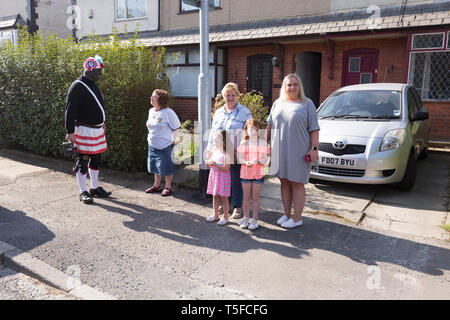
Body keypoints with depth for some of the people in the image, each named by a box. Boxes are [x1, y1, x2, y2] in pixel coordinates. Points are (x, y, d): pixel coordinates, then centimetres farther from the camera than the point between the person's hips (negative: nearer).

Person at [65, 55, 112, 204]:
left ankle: (95, 188, 27)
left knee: (96, 160, 15)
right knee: (82, 161, 1)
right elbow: (70, 111, -17)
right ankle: (83, 192, 10)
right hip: (84, 129, -9)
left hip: (97, 129, 9)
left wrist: (102, 123, 28)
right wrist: (70, 131, -20)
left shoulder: (94, 84, 13)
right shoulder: (77, 86, -14)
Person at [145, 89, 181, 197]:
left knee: (166, 167, 3)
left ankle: (168, 187, 17)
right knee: (155, 166, 16)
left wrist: (172, 139, -7)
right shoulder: (151, 111, 7)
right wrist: (150, 136, 15)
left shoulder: (168, 112, -14)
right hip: (152, 145, 7)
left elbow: (177, 127, -8)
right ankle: (156, 186, 31)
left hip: (165, 145, -7)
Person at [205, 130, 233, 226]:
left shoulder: (227, 154, -16)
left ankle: (225, 217, 14)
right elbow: (208, 161, 16)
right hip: (214, 175, 7)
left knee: (223, 197, 2)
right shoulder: (214, 150, 6)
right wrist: (209, 162, -7)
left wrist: (215, 164, -27)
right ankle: (215, 214, 29)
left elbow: (226, 168, -21)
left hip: (223, 176, -7)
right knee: (215, 195, 15)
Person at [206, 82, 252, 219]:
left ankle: (237, 207, 13)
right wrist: (209, 150, 14)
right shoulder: (218, 112, 15)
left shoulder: (245, 112, 1)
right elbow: (212, 133, 19)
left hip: (237, 155, -4)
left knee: (236, 181, 2)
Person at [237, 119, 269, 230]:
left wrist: (257, 161, -25)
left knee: (255, 197, 4)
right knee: (246, 197, 10)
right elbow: (240, 158, -3)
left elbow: (265, 159, -5)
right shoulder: (243, 143, 3)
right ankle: (246, 218, 23)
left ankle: (255, 220, 12)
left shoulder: (263, 143, 0)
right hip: (245, 172, 1)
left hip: (258, 173, -1)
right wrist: (246, 162, -24)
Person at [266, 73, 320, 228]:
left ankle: (297, 218, 9)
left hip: (298, 151, -5)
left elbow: (314, 128, -4)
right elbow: (269, 124, 19)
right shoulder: (278, 103, 14)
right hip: (280, 151, 5)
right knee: (284, 183, 11)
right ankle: (286, 214, 23)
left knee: (297, 184, 0)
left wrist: (314, 148, -12)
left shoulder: (307, 104, 0)